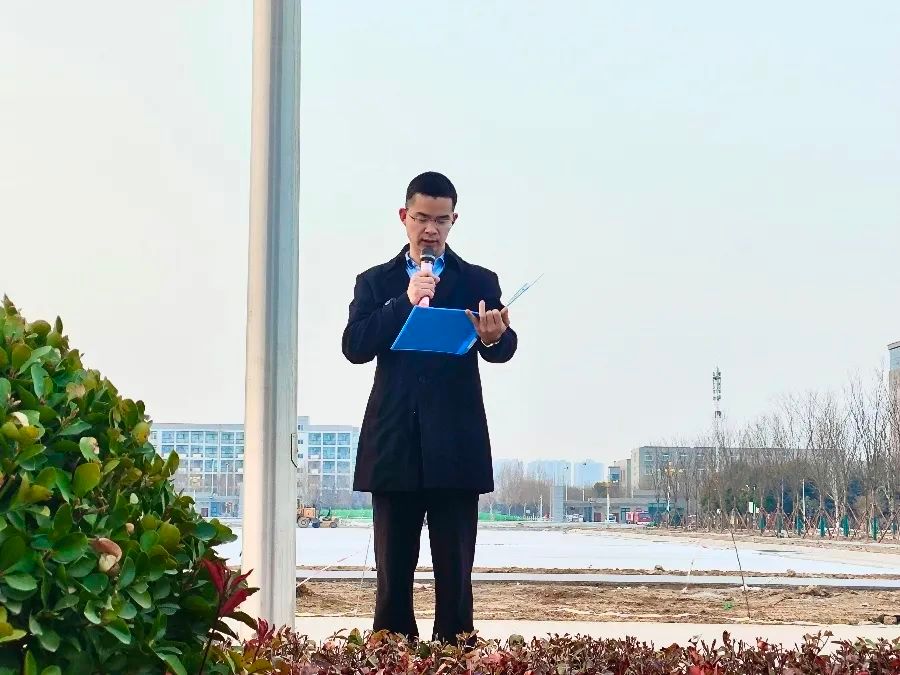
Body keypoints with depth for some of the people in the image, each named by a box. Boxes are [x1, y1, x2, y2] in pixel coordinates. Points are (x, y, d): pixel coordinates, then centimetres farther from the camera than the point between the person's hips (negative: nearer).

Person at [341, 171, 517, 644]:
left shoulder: (478, 282, 8)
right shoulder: (374, 283, 12)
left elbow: (502, 351, -6)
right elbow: (354, 347, -3)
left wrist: (495, 336, -31)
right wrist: (406, 302, -15)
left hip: (456, 449, -1)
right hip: (394, 446, 1)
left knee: (455, 574, -1)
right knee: (392, 574, 5)